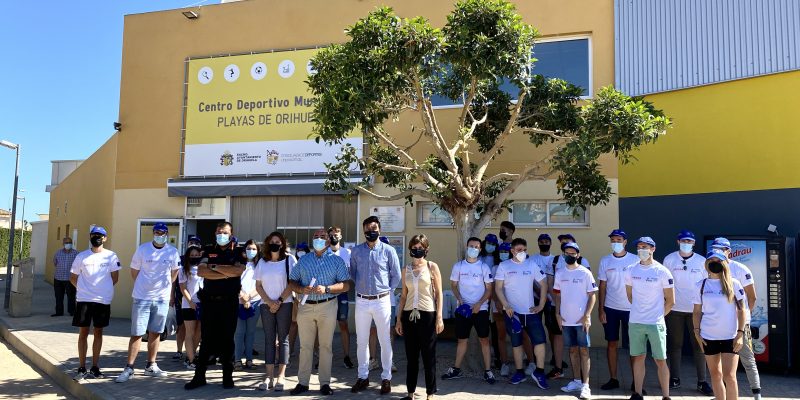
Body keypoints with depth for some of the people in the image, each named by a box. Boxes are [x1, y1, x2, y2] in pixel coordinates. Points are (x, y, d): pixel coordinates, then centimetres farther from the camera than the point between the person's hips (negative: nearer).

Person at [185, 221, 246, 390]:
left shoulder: (238, 252, 2)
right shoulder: (209, 250, 9)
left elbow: (238, 271, -17)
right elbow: (201, 271, -7)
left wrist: (215, 267, -11)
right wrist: (225, 274, -14)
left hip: (229, 302, -2)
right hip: (209, 300, 2)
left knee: (227, 339, 5)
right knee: (207, 339, 5)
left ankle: (228, 376, 14)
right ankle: (199, 376, 12)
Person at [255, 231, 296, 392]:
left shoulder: (289, 259, -1)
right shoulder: (262, 262, 9)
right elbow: (258, 285, 8)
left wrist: (279, 301, -9)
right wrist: (269, 302, -5)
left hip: (284, 304, -3)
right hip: (266, 305, 3)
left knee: (283, 339, -1)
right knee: (269, 339, 3)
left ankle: (280, 376, 0)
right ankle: (269, 376, 5)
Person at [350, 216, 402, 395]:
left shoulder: (388, 250, -3)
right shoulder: (356, 251, 3)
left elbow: (396, 275, 4)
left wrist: (386, 290, 5)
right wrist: (361, 287, 9)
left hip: (382, 301, -2)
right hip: (361, 301, 2)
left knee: (385, 340, 4)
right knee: (361, 340, 10)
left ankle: (386, 377, 15)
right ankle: (363, 377, 22)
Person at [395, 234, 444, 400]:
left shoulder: (432, 267, 1)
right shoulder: (406, 269, 10)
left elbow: (439, 293, 0)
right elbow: (404, 295, 13)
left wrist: (439, 317, -7)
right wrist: (399, 319, 10)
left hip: (427, 315, -3)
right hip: (409, 315, 3)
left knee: (428, 356, 2)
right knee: (411, 356, 9)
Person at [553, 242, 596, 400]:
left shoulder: (585, 273, -5)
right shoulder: (560, 274, 7)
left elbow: (592, 296, -5)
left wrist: (586, 316, -13)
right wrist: (557, 313, 4)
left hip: (581, 320, -4)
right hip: (566, 320, 4)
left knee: (583, 350, -2)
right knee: (573, 350, 11)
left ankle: (585, 385, -1)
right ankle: (576, 381, 20)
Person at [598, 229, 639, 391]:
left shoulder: (635, 260, -2)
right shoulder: (605, 261, 4)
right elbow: (602, 286, 5)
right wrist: (600, 309, 0)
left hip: (631, 309, -2)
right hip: (610, 308, 2)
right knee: (612, 344, 6)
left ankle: (635, 381, 12)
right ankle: (613, 379, 15)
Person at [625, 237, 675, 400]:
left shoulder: (662, 272, -6)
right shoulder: (631, 270, 4)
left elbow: (670, 301, 0)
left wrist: (658, 315, 4)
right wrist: (638, 310, 13)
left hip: (656, 323, -3)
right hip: (635, 322, 3)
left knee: (660, 360, 2)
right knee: (638, 357, 10)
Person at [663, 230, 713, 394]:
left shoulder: (702, 261, 2)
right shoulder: (669, 259, 0)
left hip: (696, 310, 0)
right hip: (675, 309, 0)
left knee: (699, 345, 3)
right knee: (675, 345, 7)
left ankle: (702, 381, 11)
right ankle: (674, 379, 17)